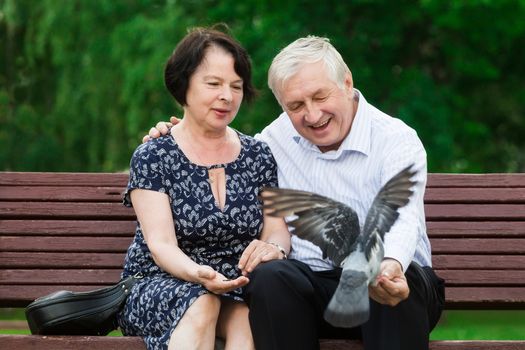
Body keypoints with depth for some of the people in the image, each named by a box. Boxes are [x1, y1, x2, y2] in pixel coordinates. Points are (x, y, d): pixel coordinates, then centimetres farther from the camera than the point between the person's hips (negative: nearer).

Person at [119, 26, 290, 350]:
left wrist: (274, 248, -23)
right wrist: (197, 274, -35)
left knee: (251, 316, -33)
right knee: (201, 304, -37)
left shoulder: (258, 155, 11)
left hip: (237, 288, 2)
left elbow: (277, 229, 4)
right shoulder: (152, 157, -1)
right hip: (158, 285, -2)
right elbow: (160, 244, -12)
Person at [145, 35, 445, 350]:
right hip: (313, 284, 3)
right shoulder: (278, 136, 10)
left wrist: (390, 265, -49)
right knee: (269, 276, -31)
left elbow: (402, 221, -25)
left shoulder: (397, 140, -6)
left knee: (398, 281, -38)